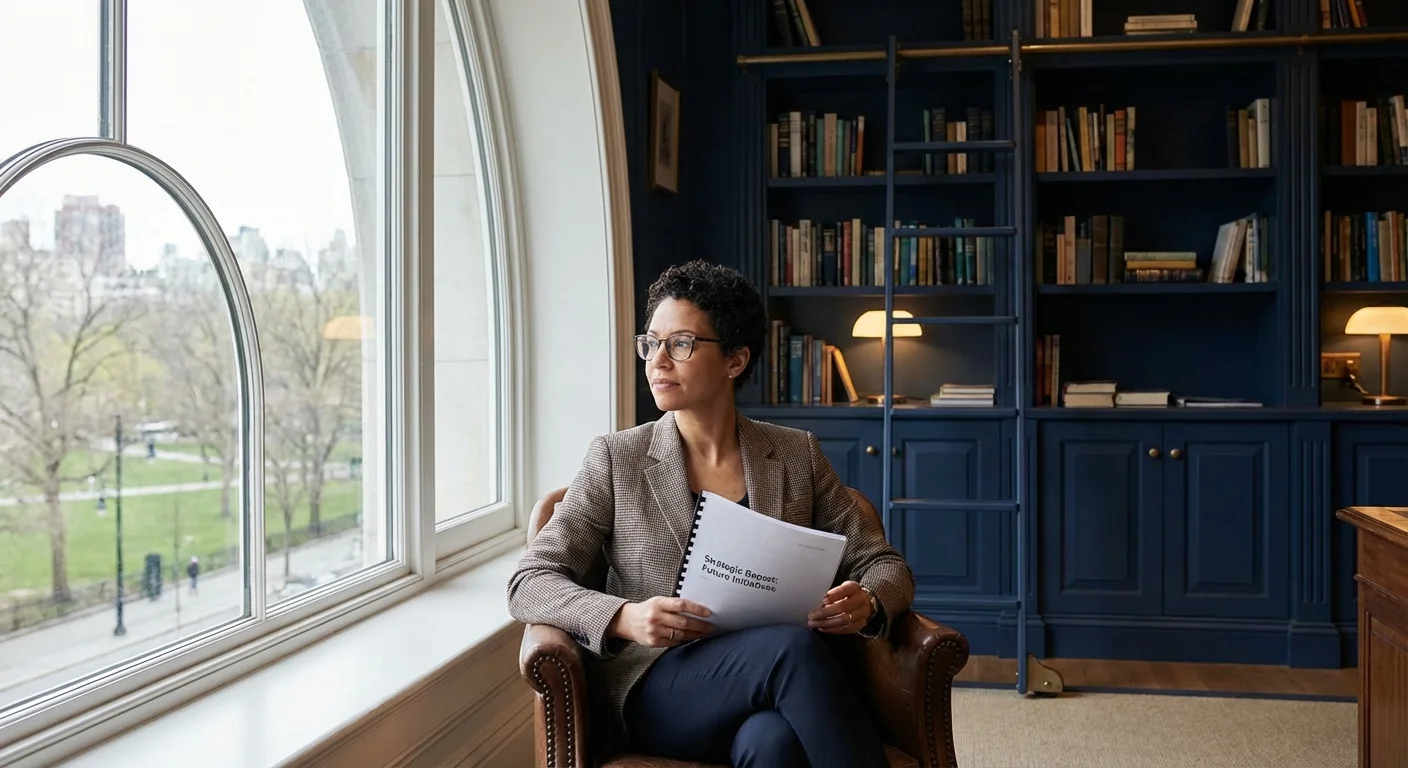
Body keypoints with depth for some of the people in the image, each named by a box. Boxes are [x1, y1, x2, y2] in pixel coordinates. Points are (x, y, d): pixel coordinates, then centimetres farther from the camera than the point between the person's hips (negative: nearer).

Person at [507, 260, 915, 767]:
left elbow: (885, 564, 12)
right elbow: (529, 584, 1)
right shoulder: (616, 458, 6)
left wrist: (867, 604, -13)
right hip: (656, 686, -1)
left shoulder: (797, 454, 11)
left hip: (775, 679, 1)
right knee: (794, 645, -32)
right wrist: (624, 618, -19)